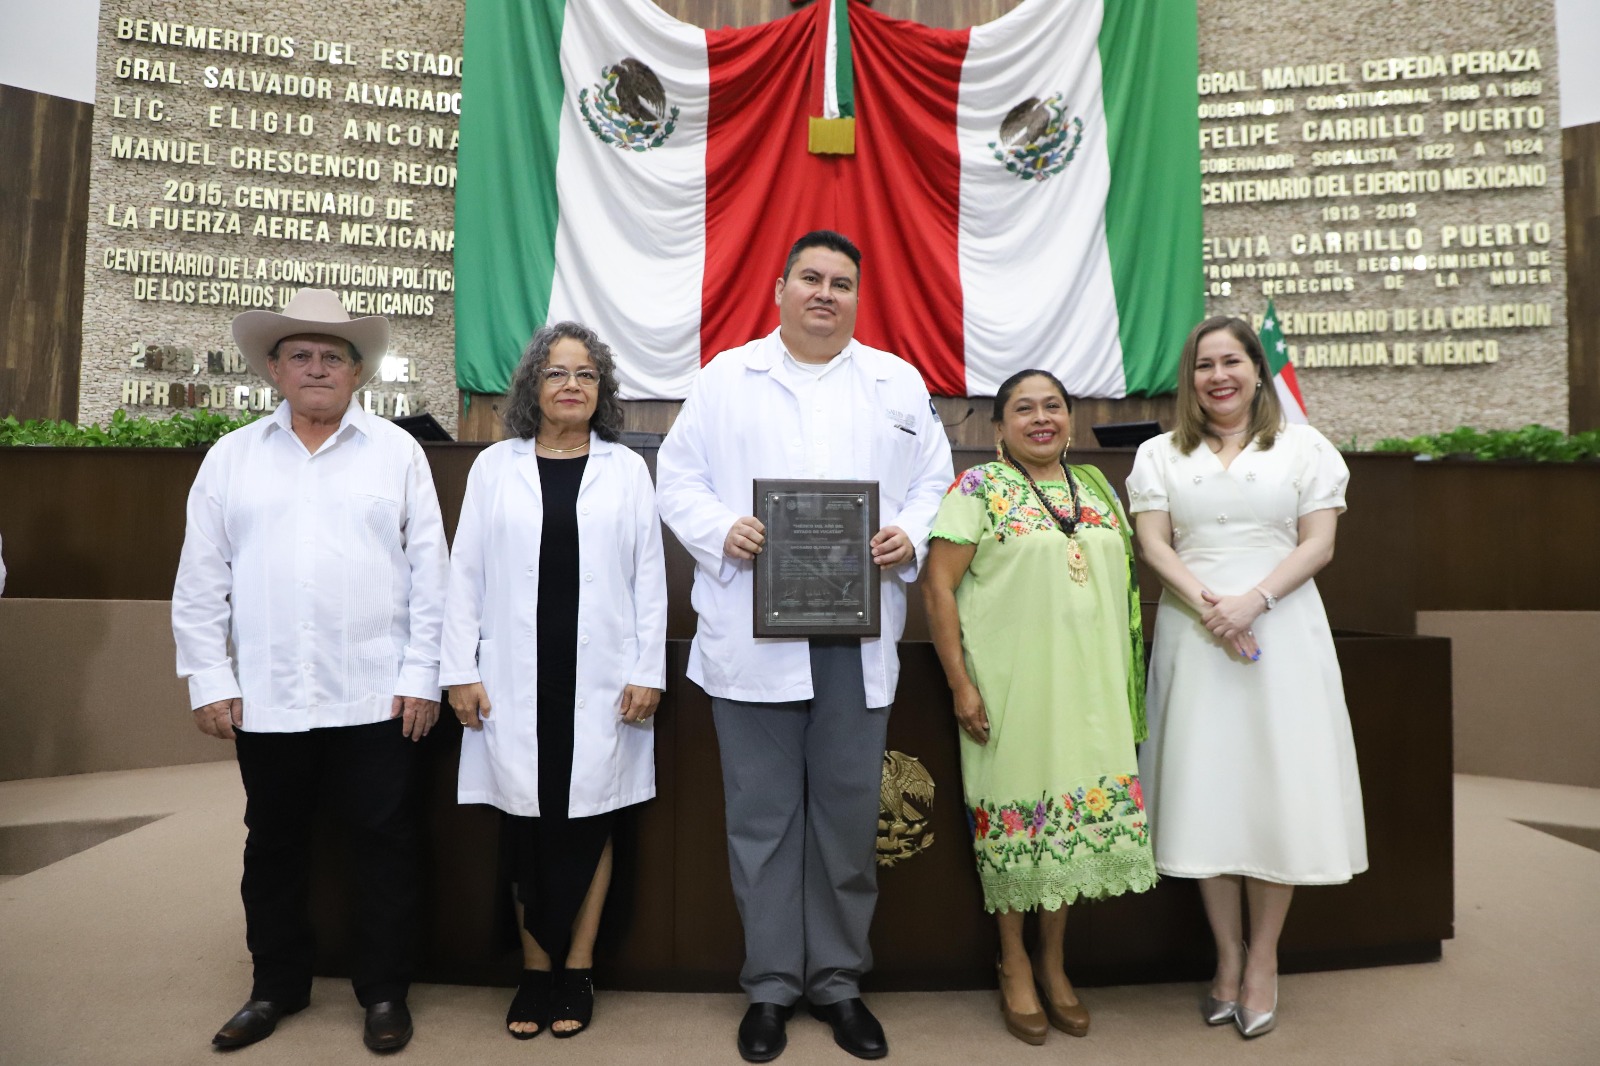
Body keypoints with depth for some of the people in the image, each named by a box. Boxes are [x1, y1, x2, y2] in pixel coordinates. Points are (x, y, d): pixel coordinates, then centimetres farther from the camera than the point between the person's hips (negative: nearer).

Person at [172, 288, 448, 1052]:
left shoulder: (397, 452, 2)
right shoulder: (231, 457, 7)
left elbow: (429, 572, -1)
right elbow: (201, 581, 6)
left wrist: (421, 677, -5)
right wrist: (209, 680, 1)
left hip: (374, 696, -2)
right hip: (266, 697, 2)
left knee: (383, 844, 7)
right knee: (273, 846, 16)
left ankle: (384, 991, 23)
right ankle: (277, 986, 34)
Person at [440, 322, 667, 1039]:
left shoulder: (627, 470, 6)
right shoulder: (495, 467, 7)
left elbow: (649, 577, 3)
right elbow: (466, 574, 5)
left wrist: (648, 672, -3)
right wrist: (461, 672, -1)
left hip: (600, 679, 0)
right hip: (516, 677, 1)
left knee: (588, 823, 7)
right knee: (526, 825, 7)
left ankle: (574, 970, 21)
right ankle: (536, 972, 22)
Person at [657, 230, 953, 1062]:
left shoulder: (898, 382, 14)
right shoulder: (726, 377, 9)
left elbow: (934, 482, 11)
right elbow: (678, 477, 6)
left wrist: (909, 536, -8)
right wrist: (723, 530, -13)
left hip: (858, 636, 2)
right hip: (753, 639, -1)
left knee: (849, 816, 8)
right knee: (762, 817, 7)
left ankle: (839, 980, 26)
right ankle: (770, 984, 23)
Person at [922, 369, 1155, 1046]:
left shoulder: (1096, 489, 12)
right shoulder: (979, 488, -5)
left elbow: (1120, 582, 17)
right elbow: (938, 586, -9)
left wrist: (1125, 686, 13)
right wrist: (960, 684, -13)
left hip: (1088, 689, 5)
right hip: (1011, 688, -5)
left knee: (1078, 816, 10)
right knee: (1015, 816, 4)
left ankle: (1053, 959, 30)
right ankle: (1014, 962, 26)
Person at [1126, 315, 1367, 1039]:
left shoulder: (1303, 448, 8)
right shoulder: (1160, 456, 11)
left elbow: (1318, 544, 0)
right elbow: (1154, 545, 0)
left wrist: (1253, 600, -16)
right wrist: (1210, 605, -15)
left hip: (1283, 633, -1)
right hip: (1194, 636, 1)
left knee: (1275, 789, 0)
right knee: (1206, 790, 2)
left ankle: (1263, 959, 15)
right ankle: (1227, 955, 16)